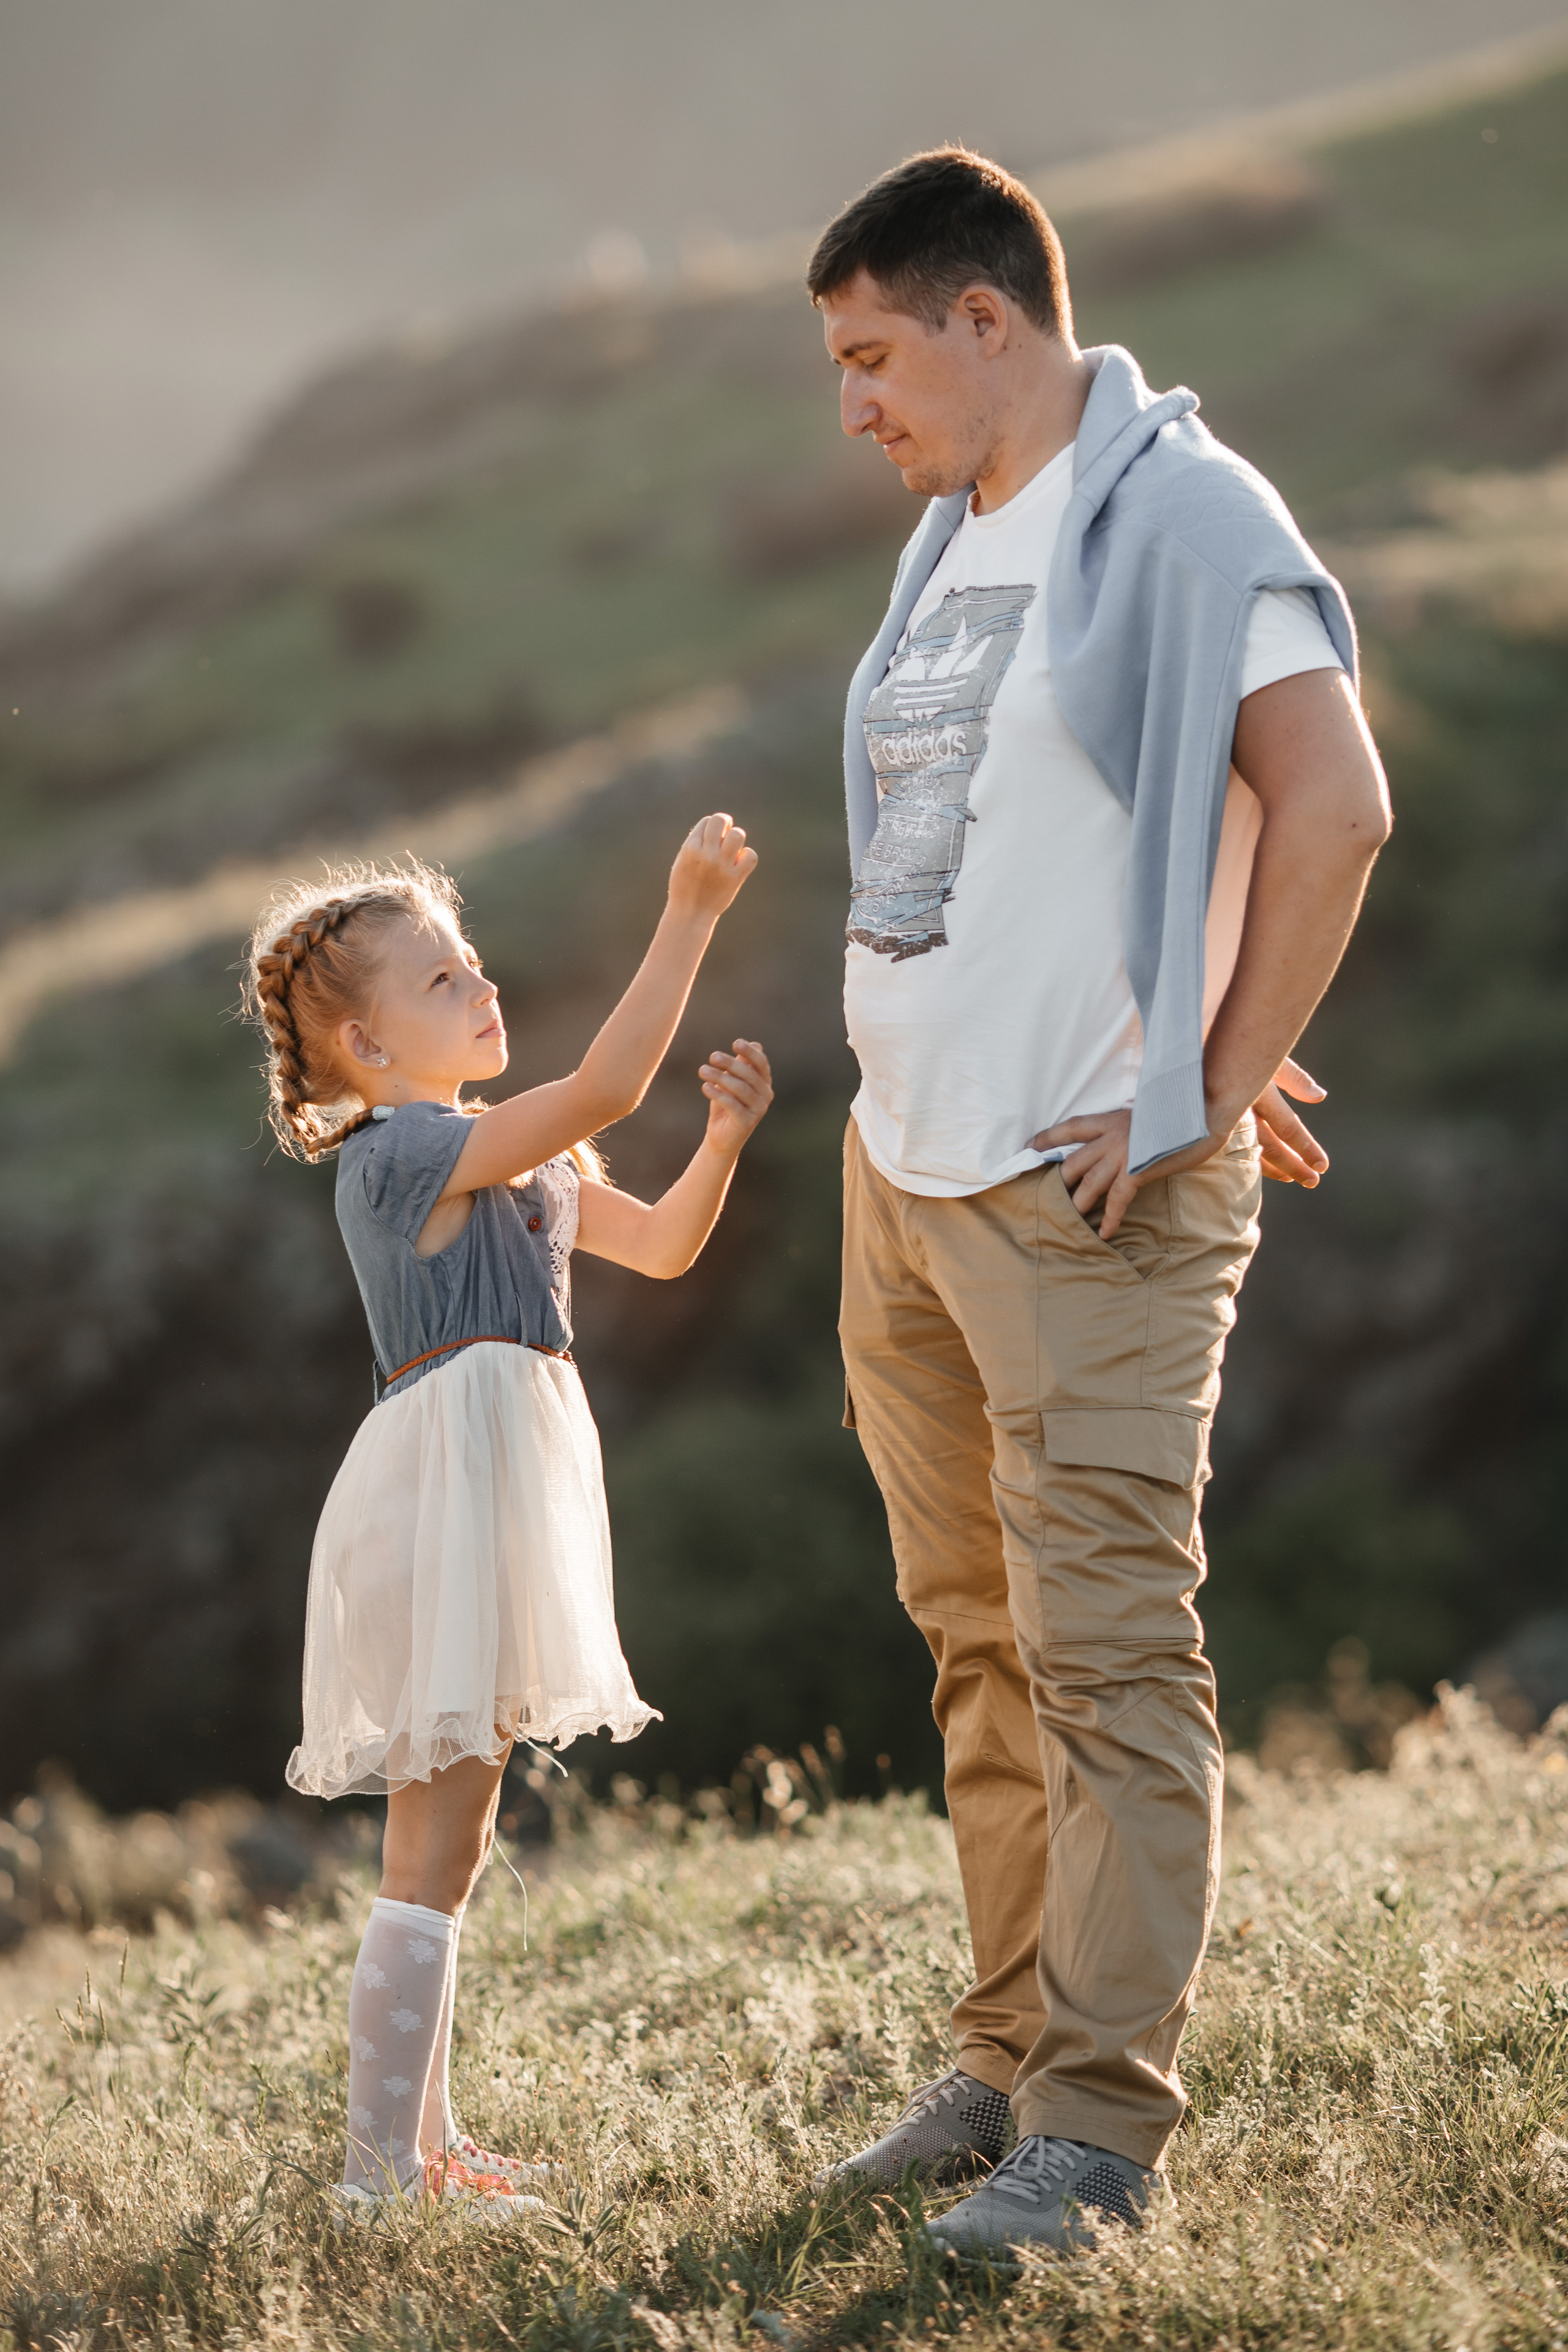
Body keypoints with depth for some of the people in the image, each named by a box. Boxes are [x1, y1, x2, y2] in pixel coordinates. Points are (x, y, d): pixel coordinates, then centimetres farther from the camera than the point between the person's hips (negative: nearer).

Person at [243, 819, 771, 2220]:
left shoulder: (505, 1159, 19)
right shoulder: (413, 1150, -13)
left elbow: (658, 1245, 22)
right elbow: (606, 1086, -24)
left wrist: (724, 1140, 4)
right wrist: (690, 914, -23)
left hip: (495, 1489, 11)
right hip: (448, 1491, -11)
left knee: (451, 1841, 15)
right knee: (435, 1851, -11)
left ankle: (423, 2144, 23)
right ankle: (380, 2175, -10)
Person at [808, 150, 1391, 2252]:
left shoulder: (1180, 514, -10)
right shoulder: (954, 542, 16)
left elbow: (1331, 807, -16)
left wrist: (1204, 1095, -15)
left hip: (1086, 1189, -9)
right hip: (904, 1164, 9)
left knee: (1107, 1653, -8)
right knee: (984, 1647, 13)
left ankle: (1101, 2124, -5)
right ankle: (1010, 2059, 22)